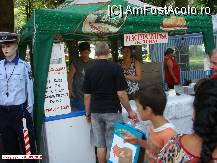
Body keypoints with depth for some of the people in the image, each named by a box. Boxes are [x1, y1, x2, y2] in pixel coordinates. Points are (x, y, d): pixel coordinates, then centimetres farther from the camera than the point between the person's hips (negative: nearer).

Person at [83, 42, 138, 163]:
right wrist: (130, 111, -3)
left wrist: (88, 113, 16)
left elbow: (87, 95, 4)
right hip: (112, 111, -3)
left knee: (100, 145, 11)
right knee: (112, 146, 6)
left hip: (96, 112, 4)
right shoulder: (115, 67, -9)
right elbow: (121, 94, -13)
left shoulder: (89, 70, 1)